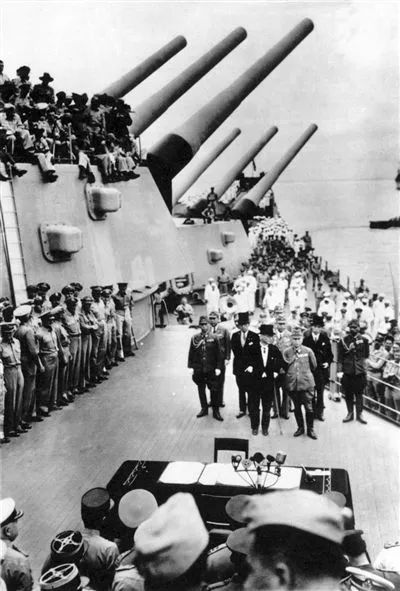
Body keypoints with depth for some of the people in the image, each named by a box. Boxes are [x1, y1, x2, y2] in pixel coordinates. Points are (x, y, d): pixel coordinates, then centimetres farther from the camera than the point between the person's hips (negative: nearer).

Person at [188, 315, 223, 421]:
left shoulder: (214, 338, -3)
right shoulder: (194, 338, 1)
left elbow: (219, 354, -2)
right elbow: (191, 353, 4)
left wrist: (218, 367, -8)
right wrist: (191, 366, -1)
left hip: (211, 369, -2)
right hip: (198, 370, 2)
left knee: (214, 390, 2)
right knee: (201, 390, 13)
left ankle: (215, 411, 14)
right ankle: (204, 409, 28)